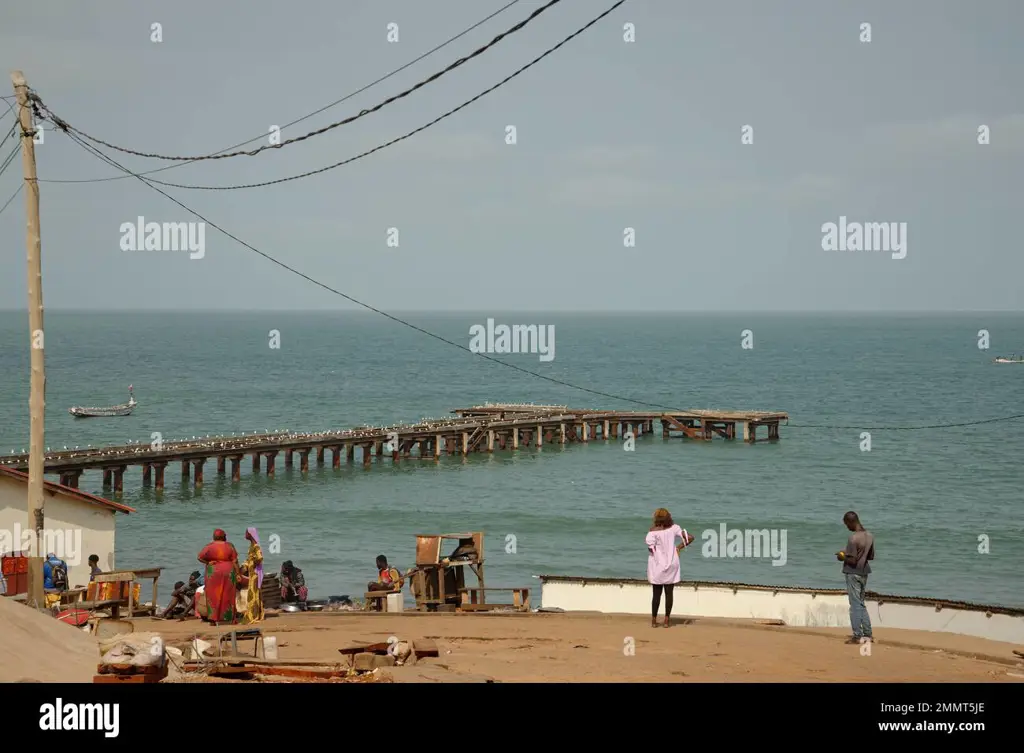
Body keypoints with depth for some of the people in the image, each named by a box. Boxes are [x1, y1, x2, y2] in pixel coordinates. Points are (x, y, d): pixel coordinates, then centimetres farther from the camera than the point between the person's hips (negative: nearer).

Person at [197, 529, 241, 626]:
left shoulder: (210, 546, -4)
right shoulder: (229, 546, -3)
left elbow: (200, 557, -10)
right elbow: (234, 561, -4)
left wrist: (208, 562, 1)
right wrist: (238, 573, 0)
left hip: (213, 573, -1)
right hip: (228, 572, 1)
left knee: (213, 596, 4)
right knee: (228, 595, 9)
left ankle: (212, 619, -1)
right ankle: (232, 618, 12)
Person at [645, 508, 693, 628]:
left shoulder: (653, 532, -15)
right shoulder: (674, 528, -5)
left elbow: (650, 547, -23)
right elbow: (689, 538, -5)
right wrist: (679, 547, 5)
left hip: (657, 566, -2)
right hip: (671, 565, 2)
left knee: (656, 593, 7)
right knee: (669, 593, 7)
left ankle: (654, 620, 11)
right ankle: (666, 620, 9)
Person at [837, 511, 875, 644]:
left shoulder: (853, 538, -21)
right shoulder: (869, 536, 4)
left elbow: (852, 560, -22)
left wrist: (842, 557, -3)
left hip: (853, 573, -8)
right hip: (864, 573, 8)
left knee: (855, 604, -2)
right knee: (861, 604, 16)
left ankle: (857, 636, 0)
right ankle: (867, 634, 15)